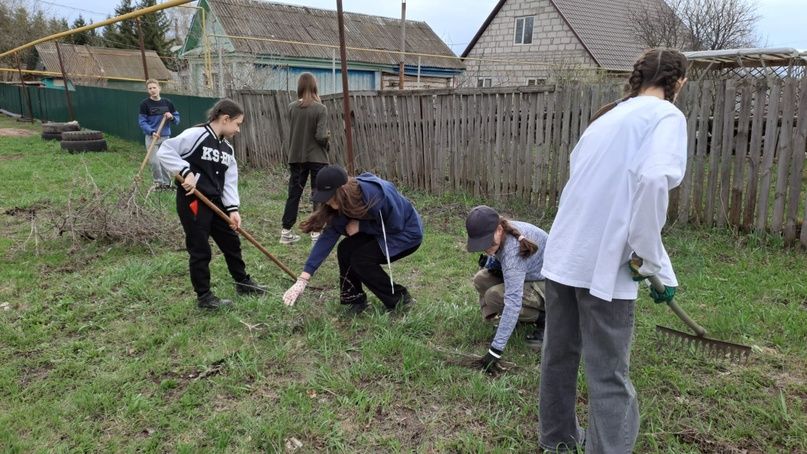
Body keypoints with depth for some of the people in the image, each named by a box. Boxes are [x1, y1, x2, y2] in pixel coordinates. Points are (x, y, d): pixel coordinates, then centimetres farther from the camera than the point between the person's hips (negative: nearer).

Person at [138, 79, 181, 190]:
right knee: (154, 162, -7)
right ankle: (158, 181, 11)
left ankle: (166, 182, 18)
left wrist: (172, 117, -12)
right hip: (151, 137, -3)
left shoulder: (168, 103, 7)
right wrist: (152, 132, -21)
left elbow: (177, 119, 11)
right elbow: (142, 121, -6)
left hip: (165, 137, 3)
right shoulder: (145, 104, -3)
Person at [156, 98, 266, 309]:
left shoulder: (227, 148, 9)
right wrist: (186, 172, -25)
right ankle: (204, 297, 15)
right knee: (200, 250, 0)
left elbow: (229, 180, 6)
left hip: (215, 201, 8)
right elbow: (164, 151, -18)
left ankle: (243, 282, 35)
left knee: (231, 242, 17)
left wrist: (232, 209, -5)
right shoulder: (196, 135, -14)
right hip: (192, 201, -8)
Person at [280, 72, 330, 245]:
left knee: (294, 194, 11)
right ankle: (316, 232, 7)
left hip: (296, 158, 4)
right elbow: (321, 136, -17)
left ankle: (286, 231, 15)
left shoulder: (292, 108, -1)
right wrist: (328, 136, 3)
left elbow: (294, 130, 9)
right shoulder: (320, 109, -12)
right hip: (317, 158, -4)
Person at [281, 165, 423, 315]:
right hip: (381, 233, 7)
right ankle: (355, 298, 7)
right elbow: (327, 238, -18)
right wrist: (302, 280, -23)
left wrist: (360, 226, -22)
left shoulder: (376, 193, -35)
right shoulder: (341, 205, -15)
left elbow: (396, 226, -23)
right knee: (345, 249, -13)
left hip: (406, 232, -6)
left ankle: (399, 297, -2)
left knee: (361, 258, -20)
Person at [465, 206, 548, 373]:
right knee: (481, 280, -6)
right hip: (529, 275, 9)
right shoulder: (498, 234, -12)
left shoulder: (513, 251, -36)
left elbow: (512, 302, -42)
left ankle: (543, 319, -7)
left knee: (495, 295, -26)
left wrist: (495, 350, -43)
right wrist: (492, 262, -14)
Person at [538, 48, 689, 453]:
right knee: (609, 377, 1)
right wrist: (656, 265, -15)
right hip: (603, 264, -7)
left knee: (559, 356, 19)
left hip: (563, 254, 7)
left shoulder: (607, 116, 18)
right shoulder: (667, 115, -3)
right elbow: (651, 181, -22)